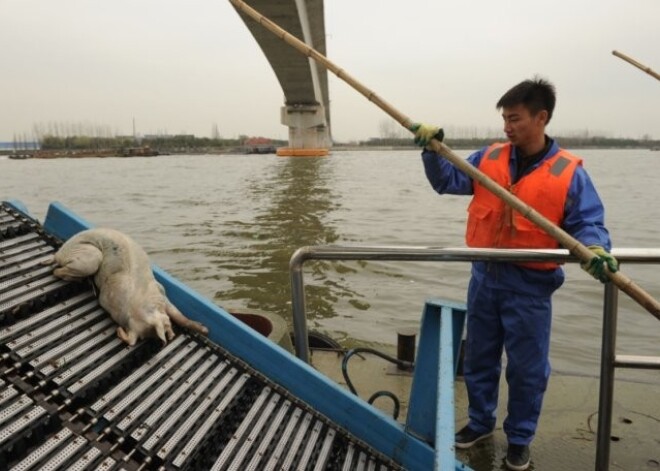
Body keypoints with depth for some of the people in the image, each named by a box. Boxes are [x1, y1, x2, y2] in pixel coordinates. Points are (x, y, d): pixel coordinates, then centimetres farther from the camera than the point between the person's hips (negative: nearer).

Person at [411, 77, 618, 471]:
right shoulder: (489, 158, 2)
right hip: (485, 276, 4)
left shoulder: (569, 172, -9)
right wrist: (433, 150, -9)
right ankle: (481, 421, 39)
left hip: (529, 286, -4)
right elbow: (448, 181, 7)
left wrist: (595, 249, -30)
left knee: (527, 368, 9)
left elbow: (587, 223, -9)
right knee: (479, 358, 18)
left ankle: (519, 438, 31)